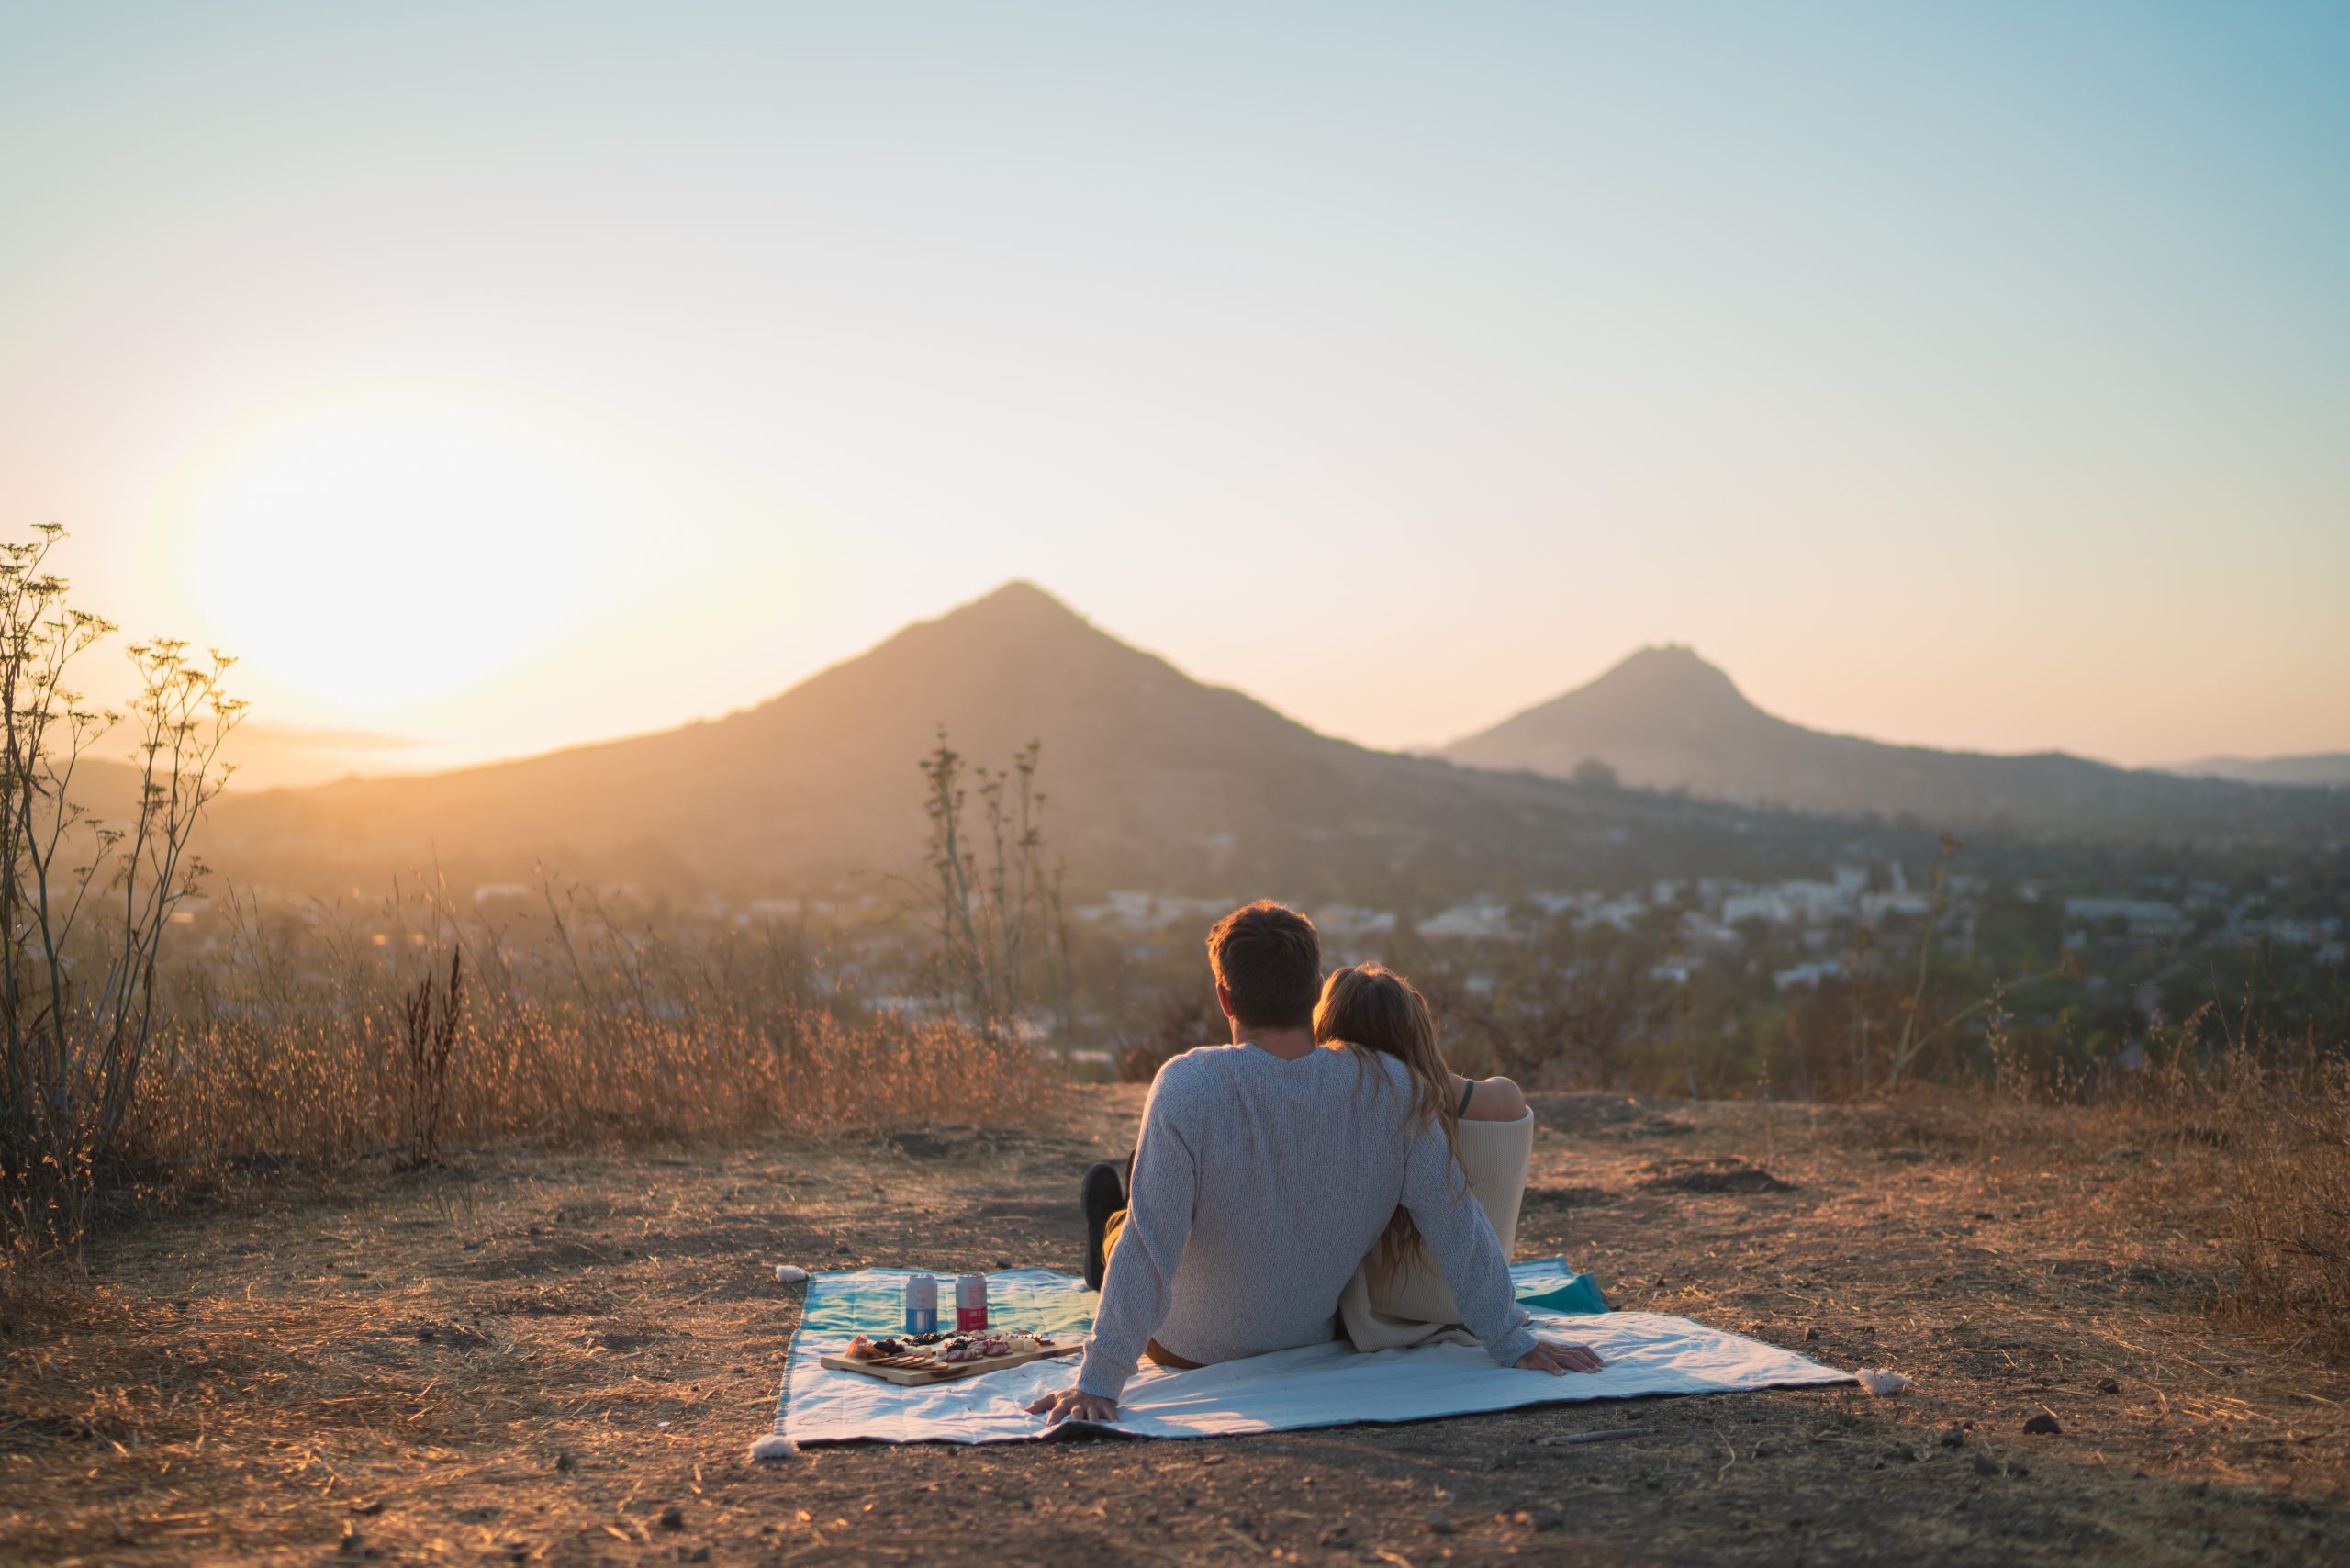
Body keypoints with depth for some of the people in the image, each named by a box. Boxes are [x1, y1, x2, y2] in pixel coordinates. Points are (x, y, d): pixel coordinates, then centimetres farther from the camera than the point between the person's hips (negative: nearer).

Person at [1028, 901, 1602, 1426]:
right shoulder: (1389, 1088, -22)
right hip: (1314, 1339, 4)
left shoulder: (1189, 1087, -32)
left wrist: (1098, 1382, -25)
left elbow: (1151, 1246, -32)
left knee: (1128, 1227, 29)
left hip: (1190, 1350, -4)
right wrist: (1512, 1342, -5)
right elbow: (1455, 1224, -17)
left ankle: (1104, 1239, 64)